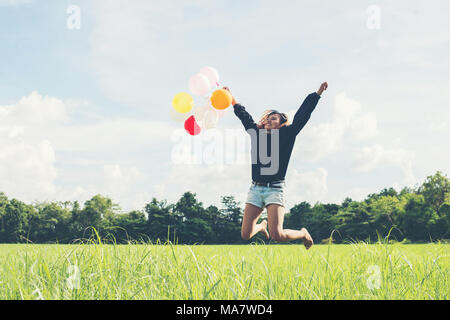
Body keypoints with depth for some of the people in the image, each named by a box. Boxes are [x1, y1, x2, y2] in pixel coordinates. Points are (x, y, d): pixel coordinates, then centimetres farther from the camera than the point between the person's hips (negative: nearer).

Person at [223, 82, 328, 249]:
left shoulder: (286, 135, 5)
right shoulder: (256, 132, 15)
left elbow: (302, 115, 2)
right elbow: (244, 115, 28)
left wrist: (318, 93, -1)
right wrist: (231, 99, 32)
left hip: (275, 188, -4)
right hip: (255, 188, 4)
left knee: (277, 235, -17)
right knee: (245, 235, 1)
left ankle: (303, 234, 16)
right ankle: (262, 226, 38)